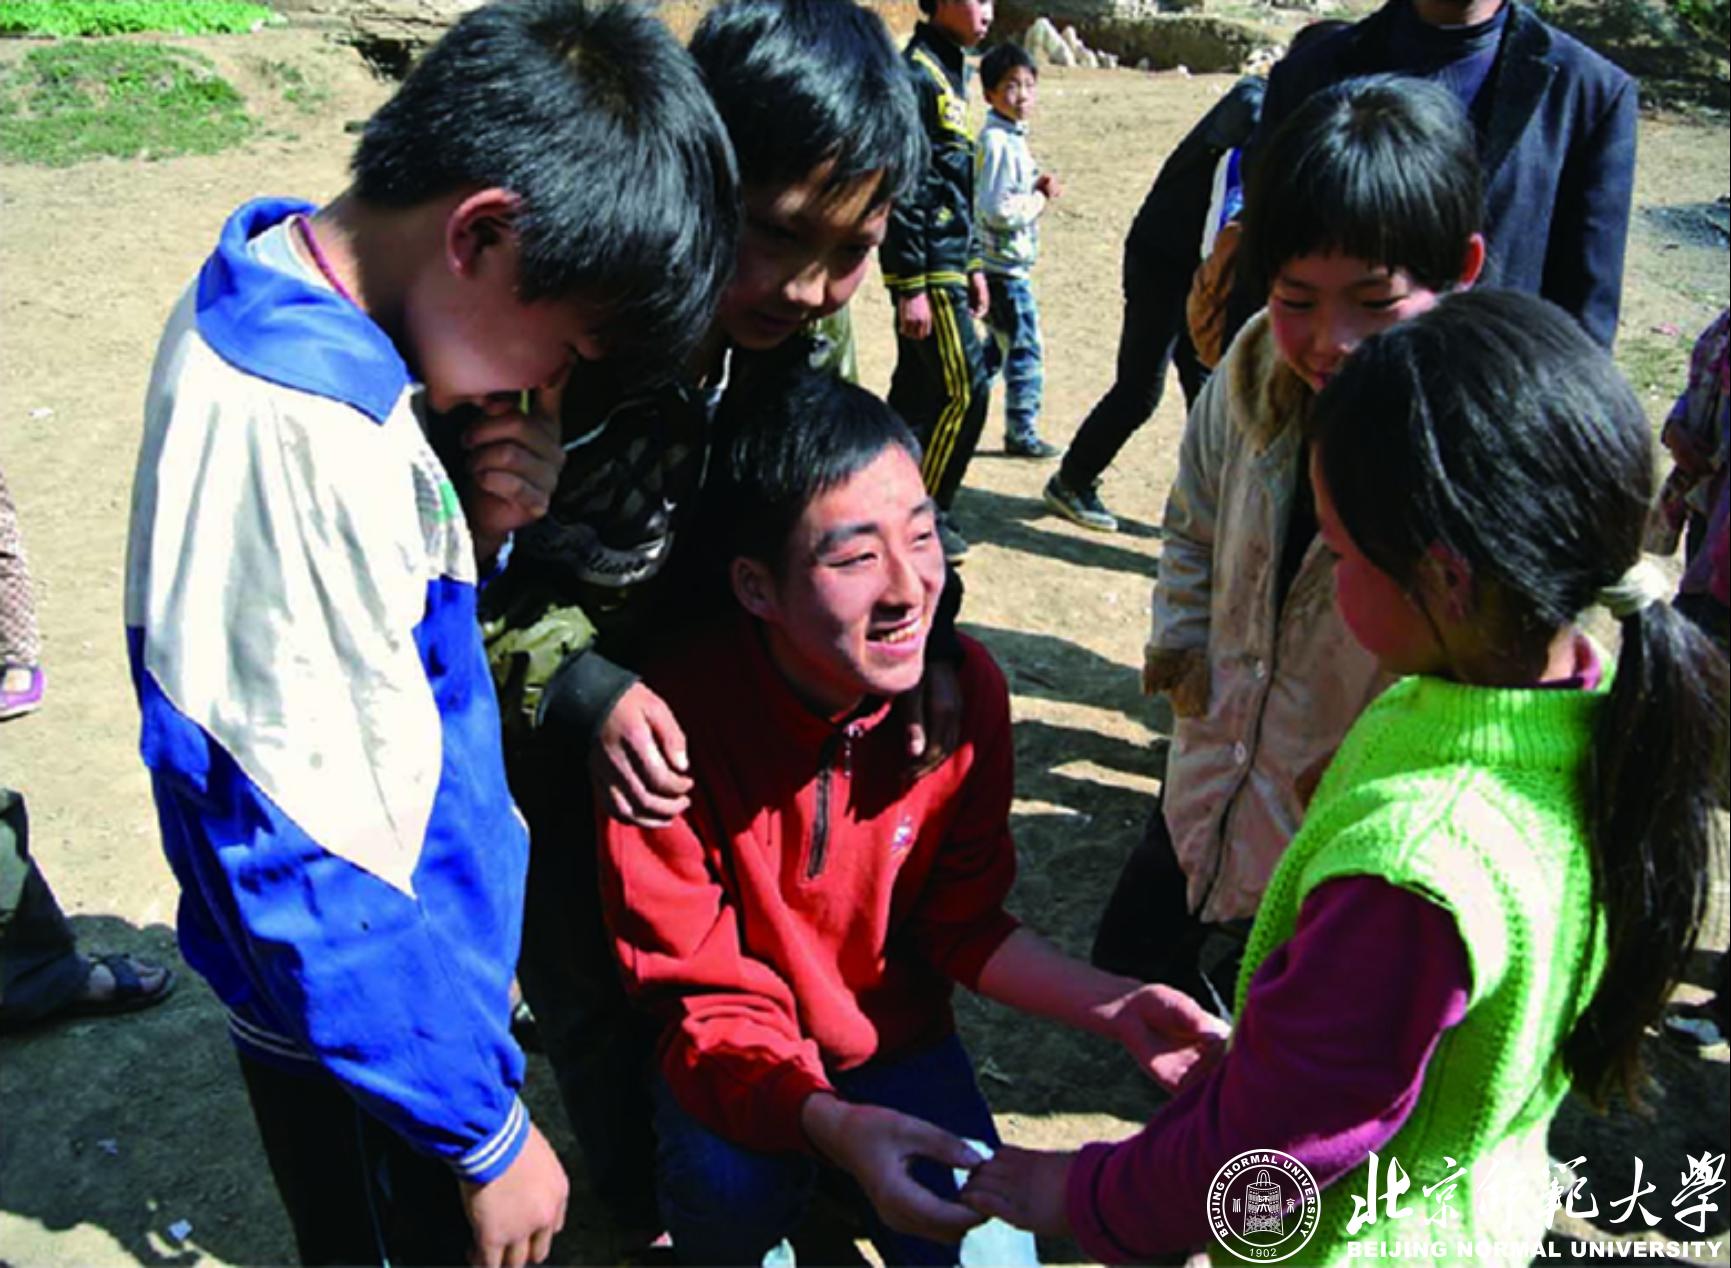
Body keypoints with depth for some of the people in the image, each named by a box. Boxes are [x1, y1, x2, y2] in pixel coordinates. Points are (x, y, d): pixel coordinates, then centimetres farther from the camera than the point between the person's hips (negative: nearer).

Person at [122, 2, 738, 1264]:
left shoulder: (293, 310, -2)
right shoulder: (287, 431, -31)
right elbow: (305, 857, -28)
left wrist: (474, 527, -12)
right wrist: (485, 1135, -17)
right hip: (368, 1039, -8)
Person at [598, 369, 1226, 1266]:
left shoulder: (966, 689, -17)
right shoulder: (675, 720, -28)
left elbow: (962, 925, -2)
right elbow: (704, 998, -20)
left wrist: (1113, 1008, -15)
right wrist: (833, 1126, -38)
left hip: (897, 1036, 3)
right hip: (742, 1058, -3)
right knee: (732, 1184, -32)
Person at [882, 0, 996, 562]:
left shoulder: (951, 73, 16)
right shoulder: (916, 74, -14)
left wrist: (973, 266, 21)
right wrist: (912, 286, -20)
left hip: (948, 265, 9)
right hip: (928, 269, -9)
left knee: (917, 390, 13)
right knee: (964, 390, -7)